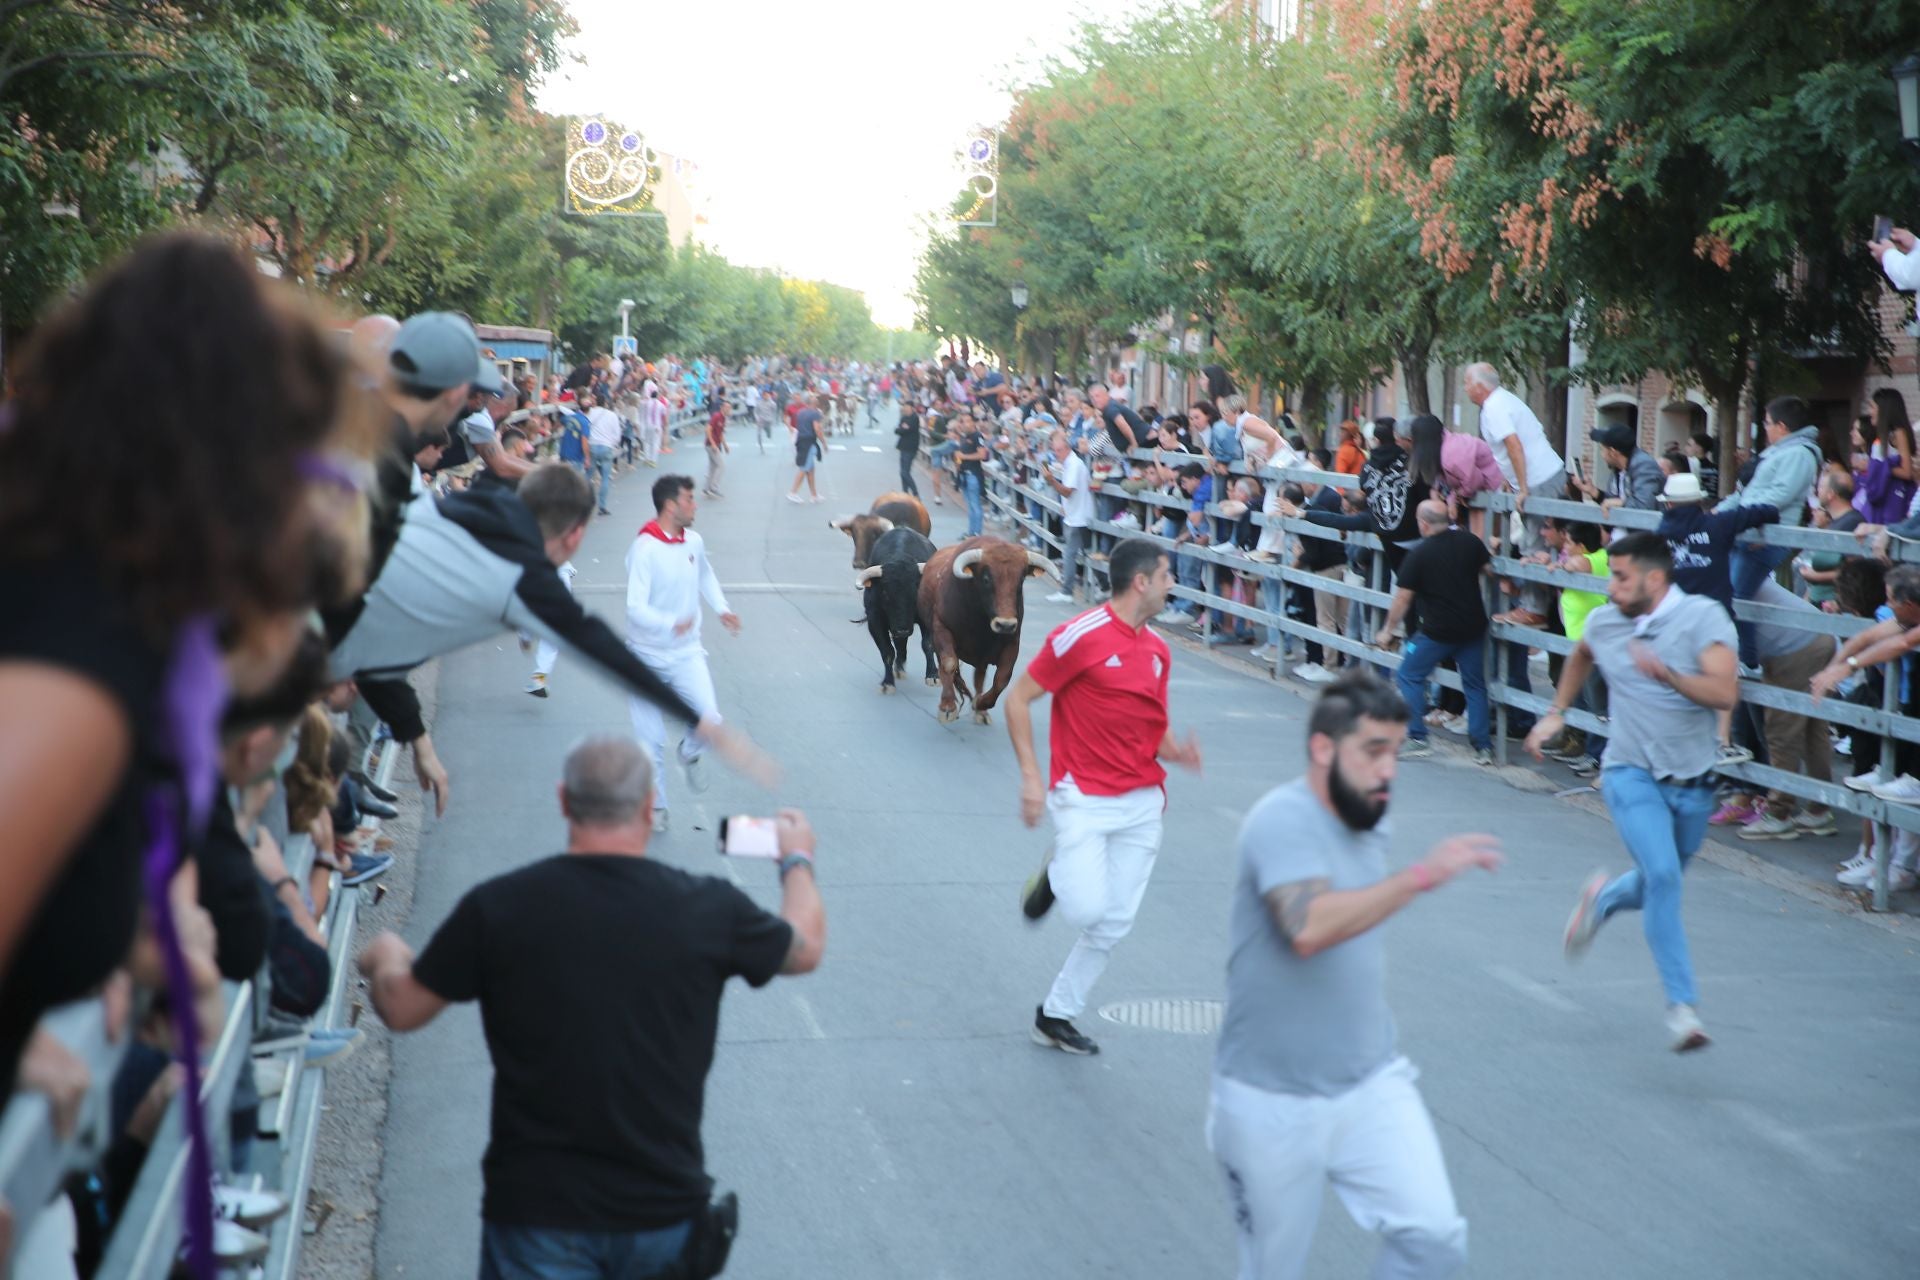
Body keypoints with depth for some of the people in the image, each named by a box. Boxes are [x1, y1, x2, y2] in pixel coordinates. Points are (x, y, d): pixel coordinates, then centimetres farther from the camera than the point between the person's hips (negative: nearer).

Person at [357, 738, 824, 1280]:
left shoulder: (498, 907, -10)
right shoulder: (710, 909, -7)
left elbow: (401, 1009, 3)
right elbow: (806, 948, 14)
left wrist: (384, 959, 28)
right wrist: (797, 859, 35)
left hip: (537, 1212, -1)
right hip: (666, 1209, 2)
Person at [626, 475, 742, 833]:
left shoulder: (694, 541, -1)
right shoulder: (644, 549, -21)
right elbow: (636, 607, -29)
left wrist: (722, 608, 8)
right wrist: (671, 624, -45)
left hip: (686, 652, 4)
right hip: (648, 656, -4)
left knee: (709, 720, -15)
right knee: (651, 741, 4)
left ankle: (690, 753, 20)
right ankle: (656, 805, 25)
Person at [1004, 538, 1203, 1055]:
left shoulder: (1157, 649, 10)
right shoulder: (1081, 635, -12)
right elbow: (1018, 698, -7)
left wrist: (1176, 750, -3)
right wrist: (1030, 776, -13)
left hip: (1142, 802, 6)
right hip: (1083, 797, -6)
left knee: (1114, 925, 6)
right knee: (1087, 910, -19)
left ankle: (1055, 1016, 22)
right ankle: (1056, 875, 15)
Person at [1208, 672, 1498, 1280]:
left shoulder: (1371, 826, 7)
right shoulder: (1283, 820, -20)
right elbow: (1309, 928, -37)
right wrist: (1420, 876, -38)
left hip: (1371, 1087, 6)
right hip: (1274, 1104, -6)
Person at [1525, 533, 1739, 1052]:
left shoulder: (1703, 617, -10)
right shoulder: (1603, 622, 1)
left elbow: (1725, 693, -23)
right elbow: (1580, 657, 27)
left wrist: (1668, 675, -36)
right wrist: (1555, 714, 21)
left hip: (1691, 780, 1)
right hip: (1631, 772, -1)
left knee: (1662, 884, 16)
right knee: (1662, 875, -22)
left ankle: (1604, 898, 50)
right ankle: (1682, 1004, -16)